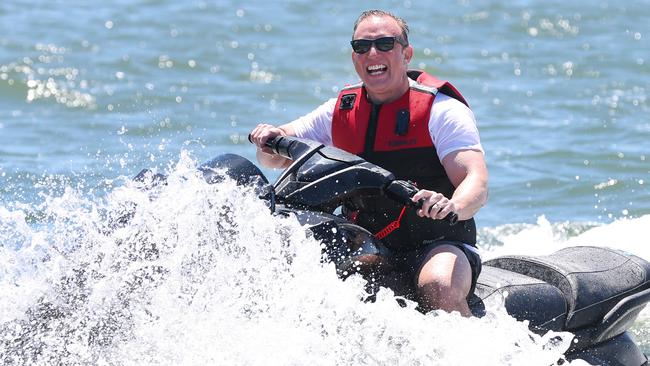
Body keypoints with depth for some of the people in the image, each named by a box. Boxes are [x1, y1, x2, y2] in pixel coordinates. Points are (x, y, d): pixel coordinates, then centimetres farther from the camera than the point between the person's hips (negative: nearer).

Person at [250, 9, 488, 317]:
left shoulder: (442, 109, -6)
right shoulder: (341, 110, 10)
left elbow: (476, 182, -17)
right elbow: (276, 158, 13)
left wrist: (453, 206, -41)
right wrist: (269, 139, -12)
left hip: (438, 246, -5)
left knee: (439, 286, -37)